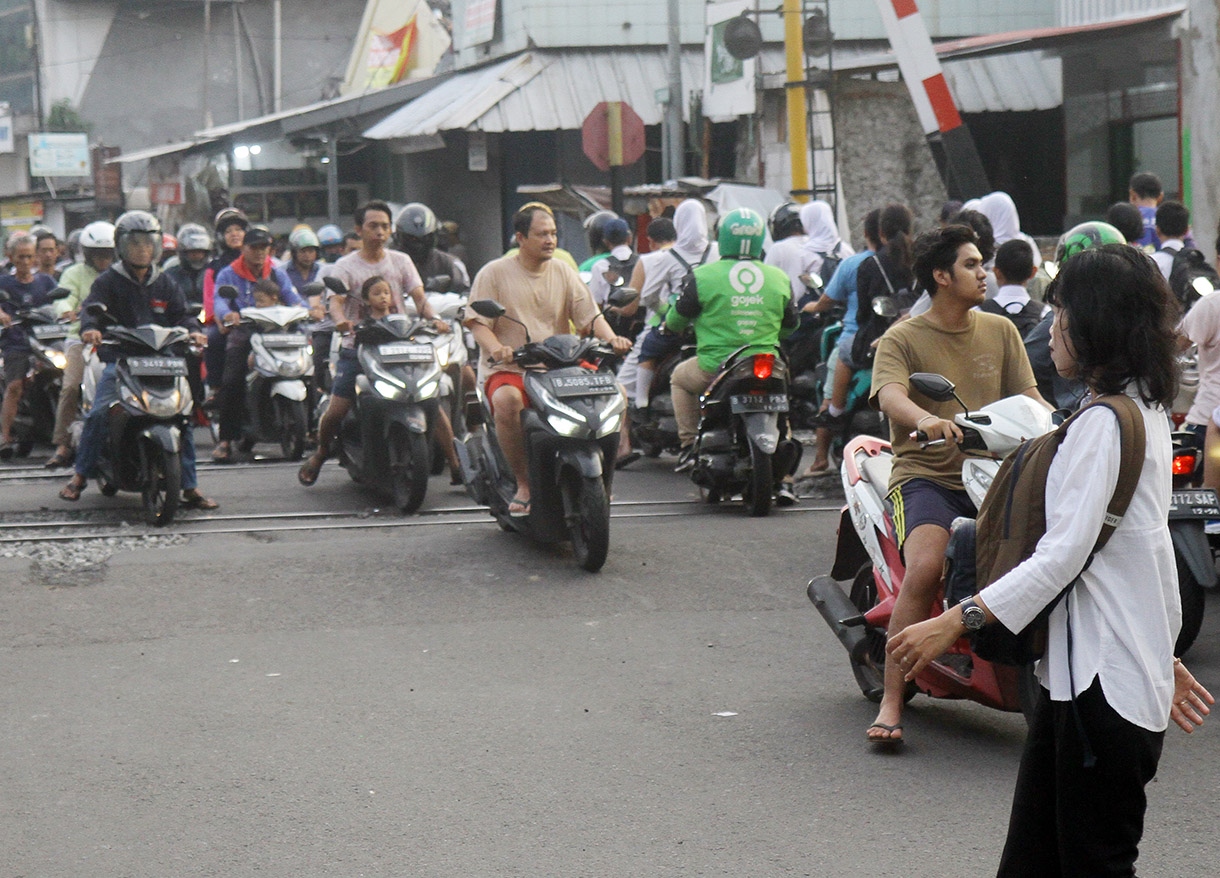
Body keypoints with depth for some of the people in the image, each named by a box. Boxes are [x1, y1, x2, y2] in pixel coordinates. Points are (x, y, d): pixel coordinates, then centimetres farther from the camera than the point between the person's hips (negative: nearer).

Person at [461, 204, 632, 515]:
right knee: (507, 401, -38)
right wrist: (496, 348, -26)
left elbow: (590, 315, 9)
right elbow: (478, 322, -5)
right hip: (508, 370, -4)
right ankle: (523, 483, -20)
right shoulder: (494, 273, 2)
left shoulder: (563, 272, 15)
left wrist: (611, 339, -12)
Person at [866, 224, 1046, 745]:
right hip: (925, 477, -4)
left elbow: (1027, 399, 12)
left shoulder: (1000, 332, 16)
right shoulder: (902, 339, 1)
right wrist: (926, 419, -41)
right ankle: (890, 703, -25)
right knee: (925, 568, -31)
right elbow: (890, 395, -18)